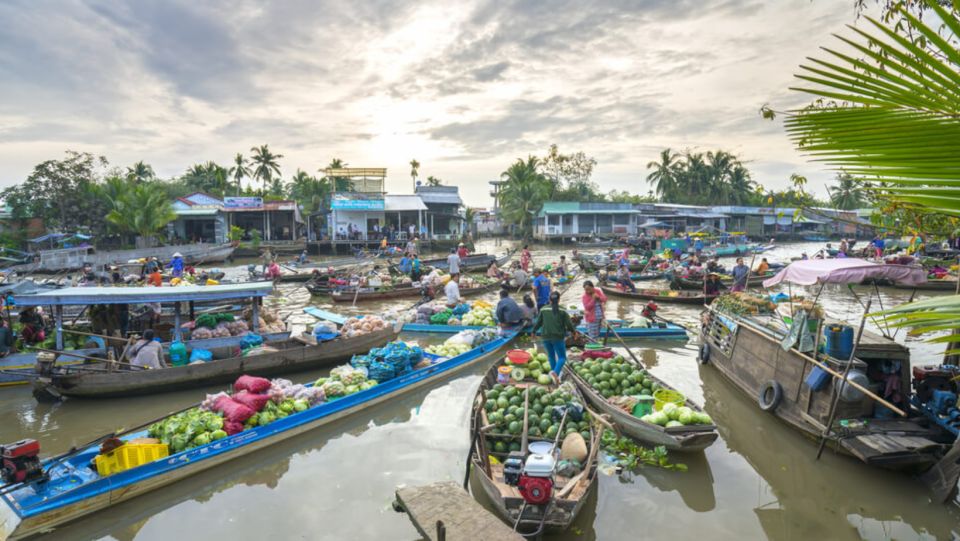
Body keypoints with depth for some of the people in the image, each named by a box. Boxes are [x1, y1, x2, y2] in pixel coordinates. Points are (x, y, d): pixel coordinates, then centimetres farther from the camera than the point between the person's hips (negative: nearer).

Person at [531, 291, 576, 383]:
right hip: (558, 337, -3)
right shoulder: (562, 311, -8)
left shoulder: (543, 310, -1)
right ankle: (556, 372, -19)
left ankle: (554, 371, 28)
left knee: (551, 355, 22)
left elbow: (538, 322, 5)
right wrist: (574, 330, 15)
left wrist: (533, 331, 22)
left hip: (545, 337, 3)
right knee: (562, 357, 4)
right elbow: (569, 324, -5)